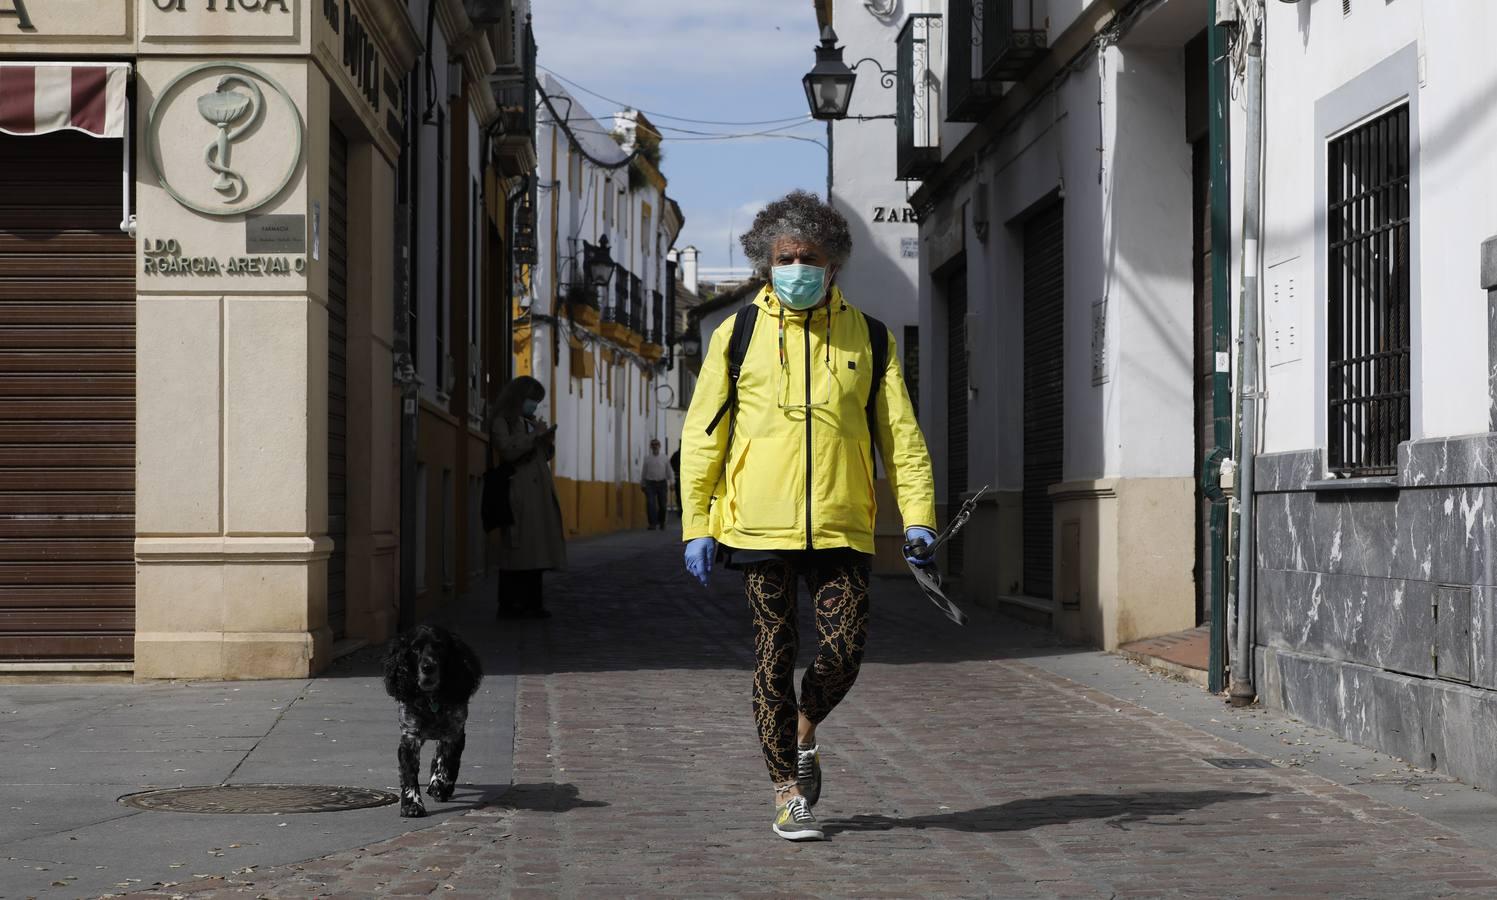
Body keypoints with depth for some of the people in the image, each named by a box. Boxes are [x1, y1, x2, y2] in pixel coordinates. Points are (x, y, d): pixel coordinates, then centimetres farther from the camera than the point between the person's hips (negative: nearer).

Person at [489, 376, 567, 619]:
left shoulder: (530, 422, 23)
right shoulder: (502, 422, 0)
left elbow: (544, 456, 27)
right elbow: (507, 451, -15)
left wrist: (548, 441, 6)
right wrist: (534, 435, -11)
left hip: (538, 494, 8)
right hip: (518, 494, -8)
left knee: (535, 548, 2)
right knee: (518, 547, -13)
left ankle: (531, 603, 2)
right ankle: (510, 604, -13)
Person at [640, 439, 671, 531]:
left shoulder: (664, 459, 7)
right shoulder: (647, 459, 5)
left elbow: (668, 472, 10)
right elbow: (644, 472, 10)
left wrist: (671, 483, 5)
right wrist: (642, 484, 11)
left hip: (662, 483, 1)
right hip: (650, 483, -1)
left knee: (662, 505, 7)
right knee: (651, 504, -12)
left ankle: (662, 523, 26)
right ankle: (653, 524, -12)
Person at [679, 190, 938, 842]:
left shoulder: (868, 337, 9)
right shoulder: (738, 335, 5)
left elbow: (900, 431, 9)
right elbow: (703, 433, 6)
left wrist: (917, 514, -2)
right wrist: (695, 524, 1)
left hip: (841, 526, 1)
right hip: (760, 526, -1)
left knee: (845, 648, -6)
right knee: (775, 658, 1)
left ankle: (805, 731, 26)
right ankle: (787, 792, 13)